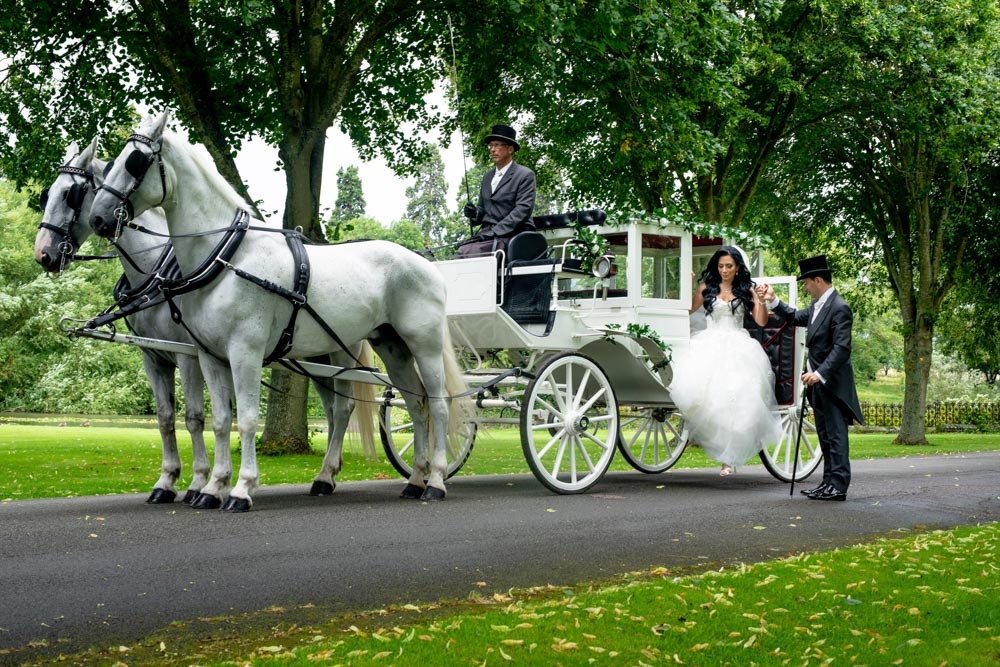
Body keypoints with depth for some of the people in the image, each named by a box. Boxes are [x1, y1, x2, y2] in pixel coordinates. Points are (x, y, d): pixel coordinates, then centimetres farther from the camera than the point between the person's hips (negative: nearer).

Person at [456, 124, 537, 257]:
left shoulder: (525, 175, 1)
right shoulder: (487, 176, 24)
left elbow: (523, 210, -10)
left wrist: (495, 231, -18)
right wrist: (474, 213, 2)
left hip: (510, 235, -6)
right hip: (486, 232, 6)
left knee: (467, 253, -30)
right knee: (460, 251, -24)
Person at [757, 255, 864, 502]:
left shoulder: (839, 308, -17)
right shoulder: (818, 305, 12)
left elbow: (842, 349, -23)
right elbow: (796, 317, 27)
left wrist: (820, 374, -29)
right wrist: (773, 300, 17)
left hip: (831, 382, -10)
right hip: (818, 381, 10)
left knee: (835, 434, -6)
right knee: (825, 435, 14)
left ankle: (838, 486, -4)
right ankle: (830, 482, 21)